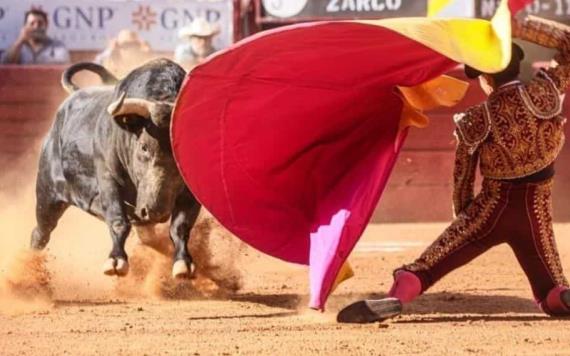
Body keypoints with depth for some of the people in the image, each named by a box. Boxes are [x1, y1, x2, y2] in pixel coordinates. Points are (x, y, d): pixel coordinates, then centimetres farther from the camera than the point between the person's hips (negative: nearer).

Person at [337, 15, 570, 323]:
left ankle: (396, 297, -28)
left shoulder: (474, 121, -7)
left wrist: (463, 216, 17)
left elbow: (463, 176, 2)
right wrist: (520, 28, 3)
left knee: (429, 264, 1)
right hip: (537, 214, 1)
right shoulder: (545, 91, -8)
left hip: (491, 208, -1)